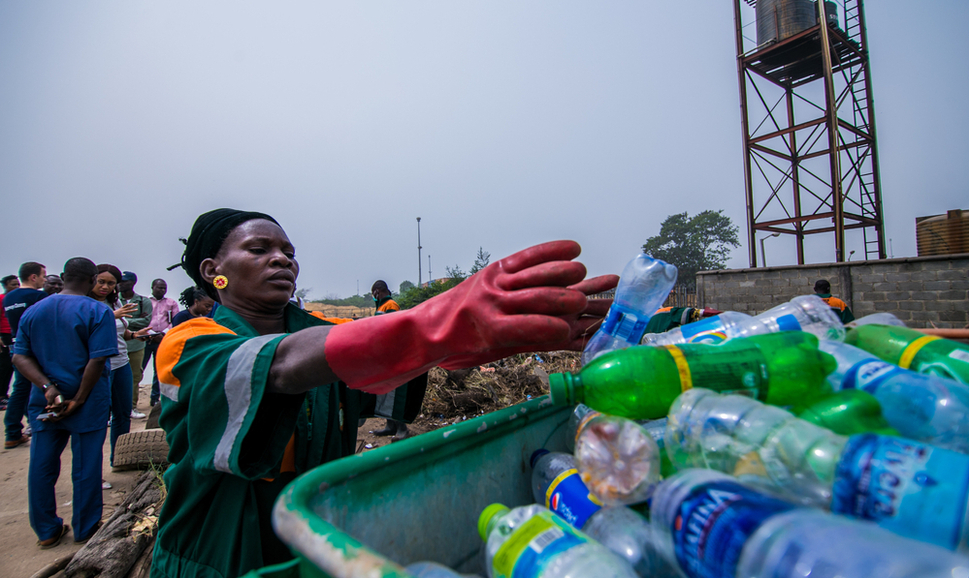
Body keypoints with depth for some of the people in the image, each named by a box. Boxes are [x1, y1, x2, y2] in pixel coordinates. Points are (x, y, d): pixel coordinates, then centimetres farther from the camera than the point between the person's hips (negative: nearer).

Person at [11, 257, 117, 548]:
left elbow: (20, 357, 0)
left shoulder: (33, 311, 5)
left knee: (41, 465, 16)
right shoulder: (98, 311, -14)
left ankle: (46, 531, 29)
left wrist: (48, 388, -9)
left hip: (44, 402, 5)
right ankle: (85, 529, 23)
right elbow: (98, 360, -21)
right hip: (88, 404, -5)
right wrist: (78, 400, -11)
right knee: (85, 466, 8)